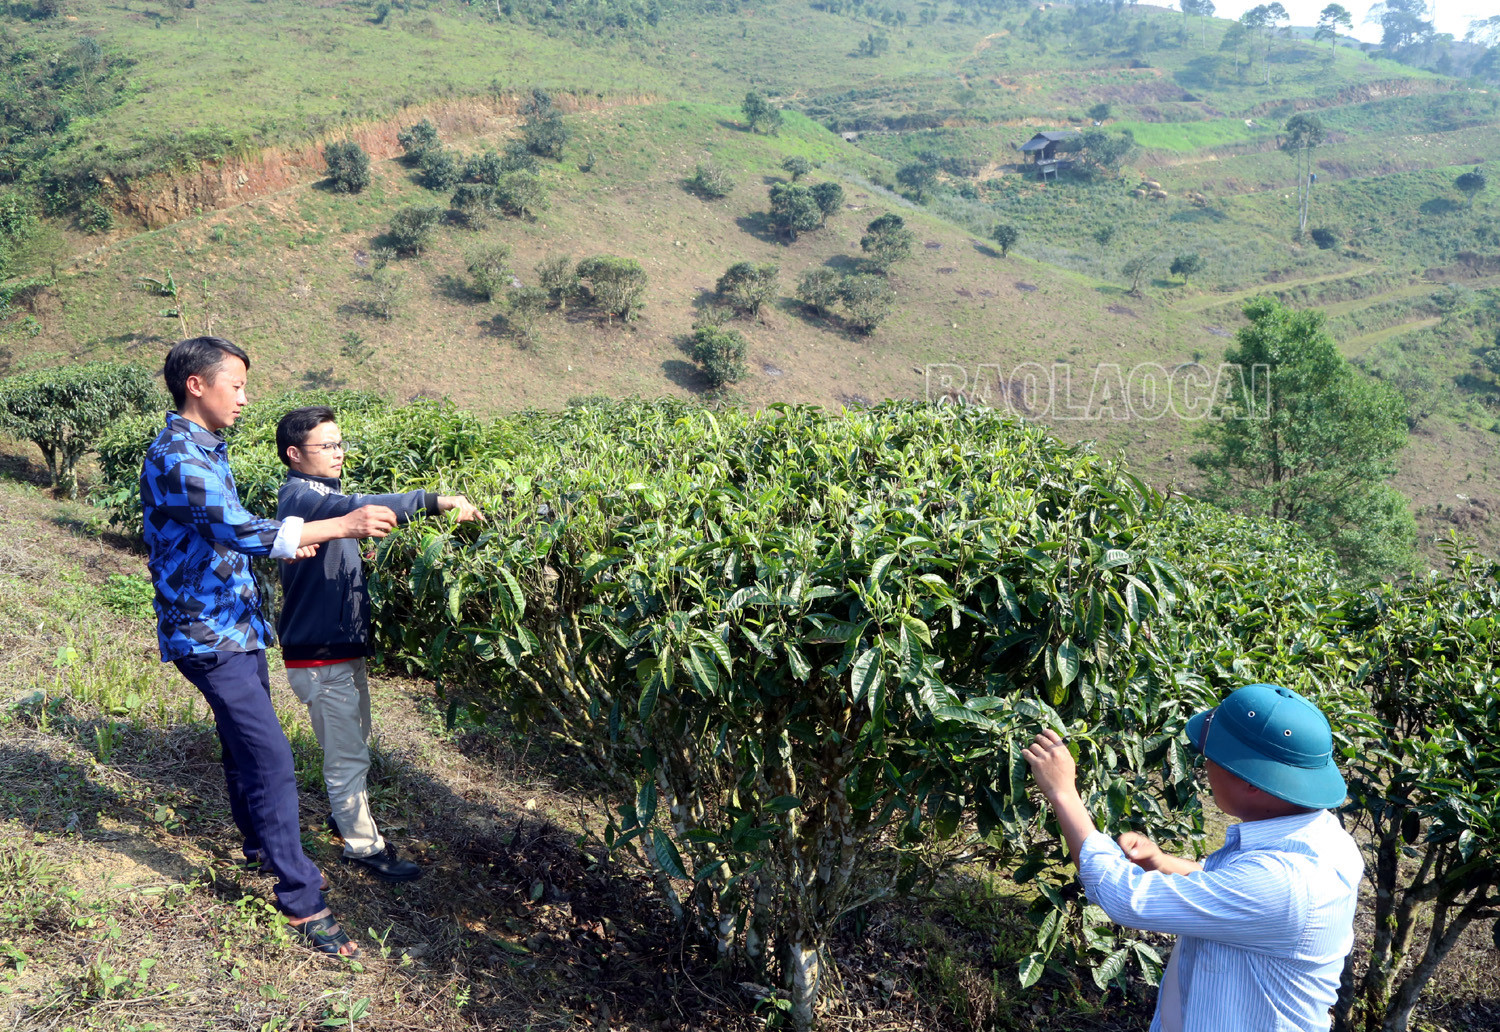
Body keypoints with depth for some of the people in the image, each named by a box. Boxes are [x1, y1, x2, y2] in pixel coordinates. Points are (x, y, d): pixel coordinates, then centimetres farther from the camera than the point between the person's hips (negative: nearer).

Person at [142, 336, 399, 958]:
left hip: (235, 624, 10)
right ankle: (302, 902, -4)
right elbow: (238, 530, -33)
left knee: (245, 744, 22)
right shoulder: (177, 456, -21)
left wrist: (287, 542, 2)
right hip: (207, 633, -10)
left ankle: (262, 848, 40)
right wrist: (338, 526, -36)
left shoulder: (208, 449, 12)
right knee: (271, 760, -10)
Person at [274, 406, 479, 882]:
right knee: (347, 756, 1)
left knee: (353, 744, 23)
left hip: (346, 647, 10)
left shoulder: (322, 494, 12)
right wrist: (435, 501, -44)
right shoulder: (299, 497, -20)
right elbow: (358, 509, -39)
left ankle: (346, 814, 41)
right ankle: (364, 845, 13)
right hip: (320, 656, -10)